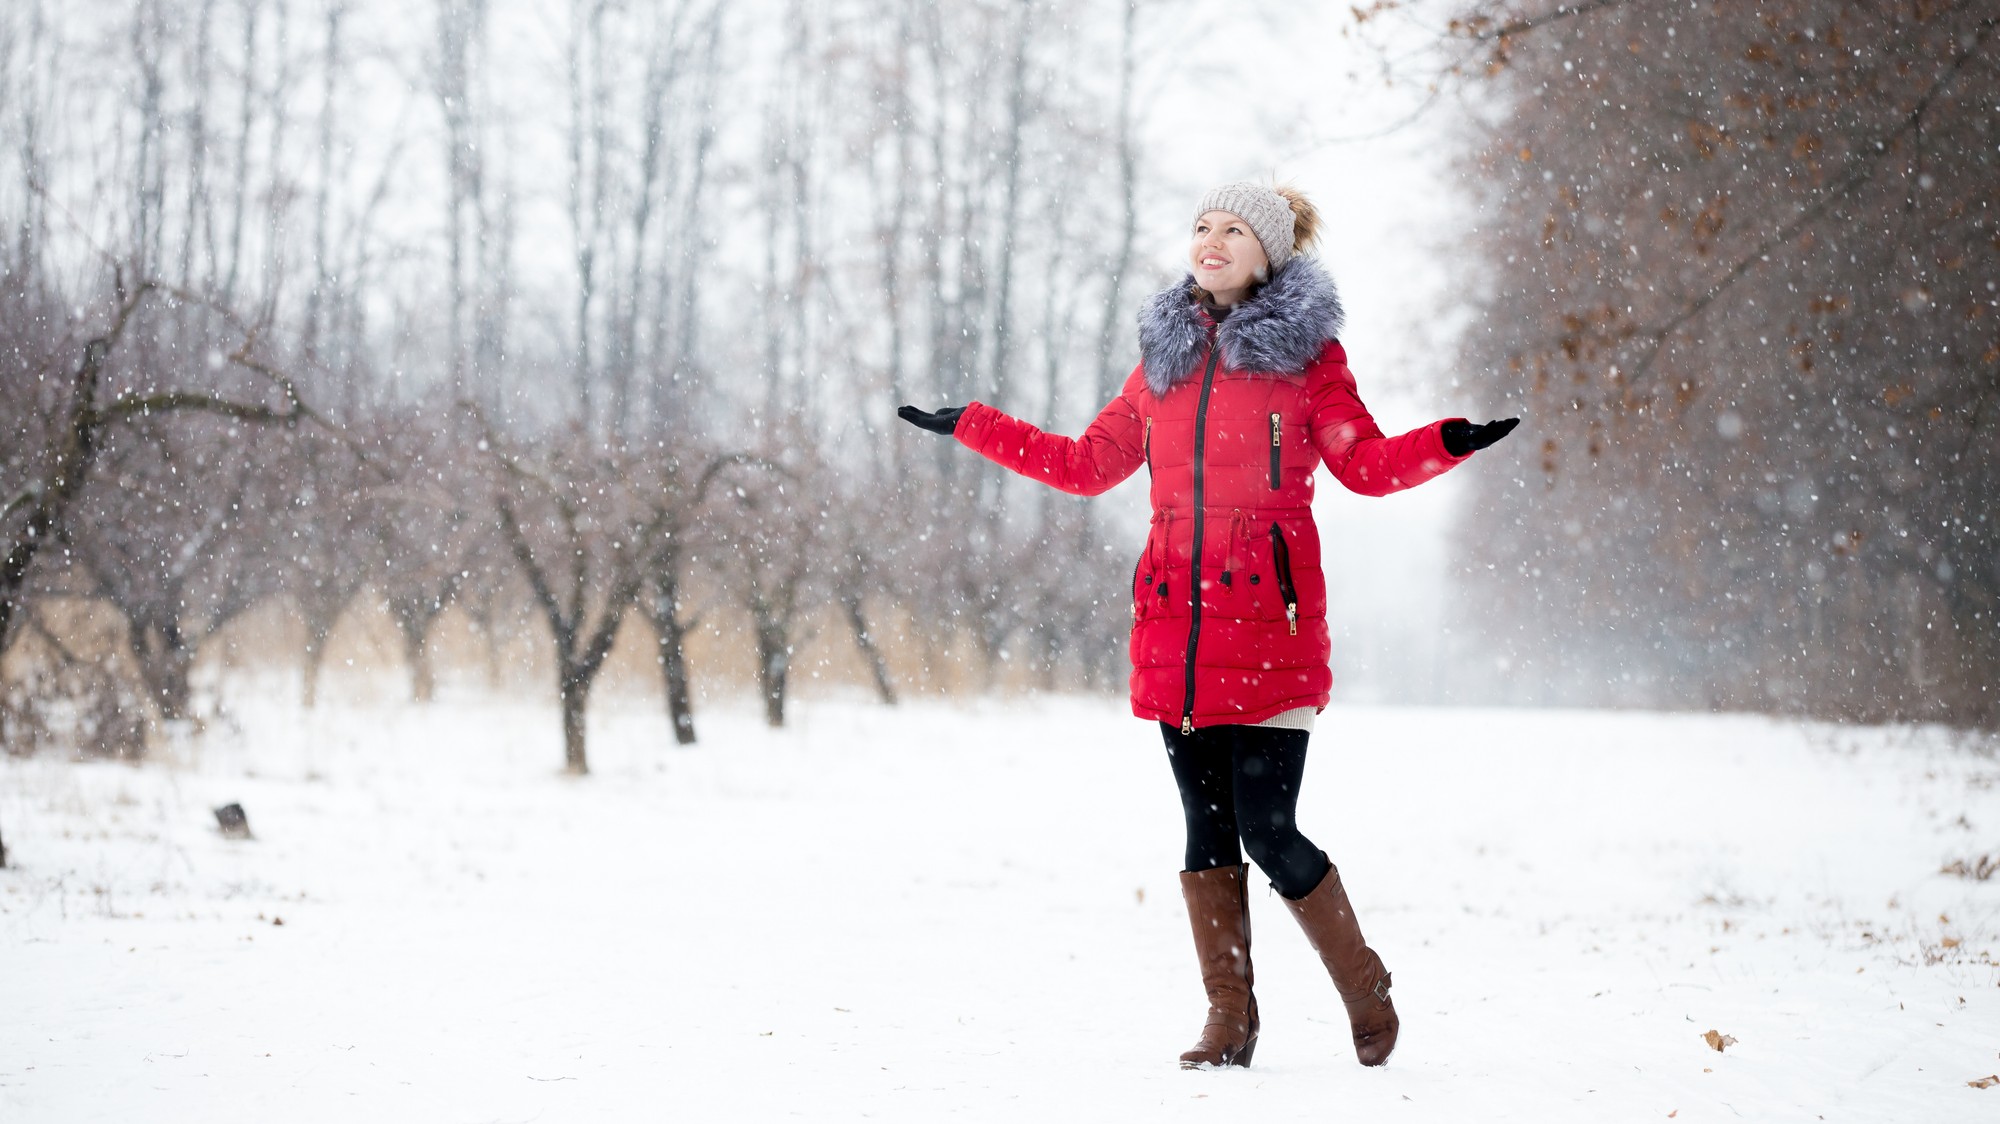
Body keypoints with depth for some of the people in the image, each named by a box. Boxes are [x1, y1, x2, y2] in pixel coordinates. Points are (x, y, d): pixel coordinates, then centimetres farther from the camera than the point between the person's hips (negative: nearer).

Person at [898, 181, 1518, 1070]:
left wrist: (1448, 444, -17)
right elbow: (1087, 464, 22)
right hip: (1177, 627, 4)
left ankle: (1366, 992, 13)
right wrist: (971, 427, 23)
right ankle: (1229, 1021, 14)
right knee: (1207, 829, 5)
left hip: (1268, 624, -4)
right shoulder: (1166, 354, 15)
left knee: (1268, 831, -9)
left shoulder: (1307, 351, 3)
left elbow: (1369, 464, 1)